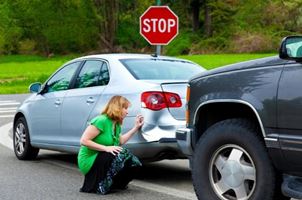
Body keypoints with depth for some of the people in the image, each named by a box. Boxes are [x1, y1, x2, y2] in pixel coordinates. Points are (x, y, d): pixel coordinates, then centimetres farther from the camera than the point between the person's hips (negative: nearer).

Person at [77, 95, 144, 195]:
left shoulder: (116, 124, 9)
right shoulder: (101, 120, -19)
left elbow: (120, 141, 20)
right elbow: (84, 140, -22)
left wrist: (136, 127, 16)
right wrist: (106, 148, -26)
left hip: (102, 160, 8)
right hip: (88, 161, -8)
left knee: (132, 162, -8)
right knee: (121, 155, -29)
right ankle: (100, 185, -17)